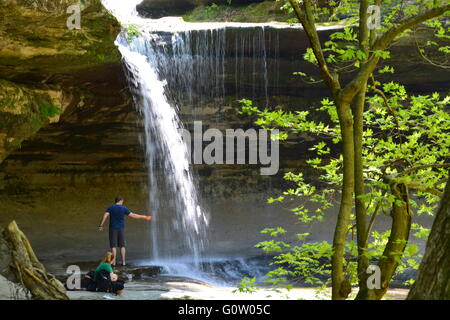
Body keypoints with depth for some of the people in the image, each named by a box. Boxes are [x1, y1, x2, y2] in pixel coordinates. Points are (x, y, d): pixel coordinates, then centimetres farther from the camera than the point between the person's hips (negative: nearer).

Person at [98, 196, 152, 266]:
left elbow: (105, 216, -14)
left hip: (113, 229, -1)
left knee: (113, 246, 1)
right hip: (121, 229, 1)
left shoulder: (111, 207, -4)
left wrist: (101, 225, -14)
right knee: (122, 246, 8)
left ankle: (114, 262, -3)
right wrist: (143, 217, 5)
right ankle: (123, 262, 5)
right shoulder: (123, 208, -4)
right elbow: (133, 215, -4)